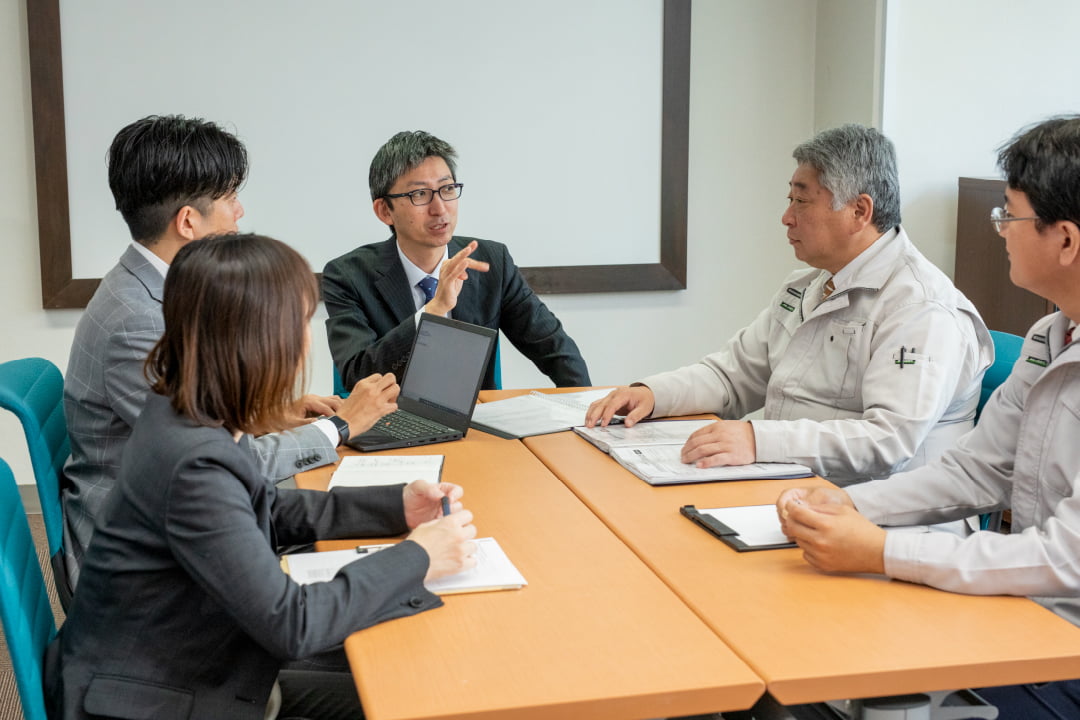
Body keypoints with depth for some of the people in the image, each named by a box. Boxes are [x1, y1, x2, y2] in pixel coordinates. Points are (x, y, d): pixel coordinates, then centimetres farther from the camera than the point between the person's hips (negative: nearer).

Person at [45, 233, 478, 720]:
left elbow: (272, 510, 13)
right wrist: (417, 558, -17)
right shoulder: (195, 466, -31)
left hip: (182, 672, 9)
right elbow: (291, 623, -28)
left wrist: (397, 506, 2)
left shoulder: (188, 412, -4)